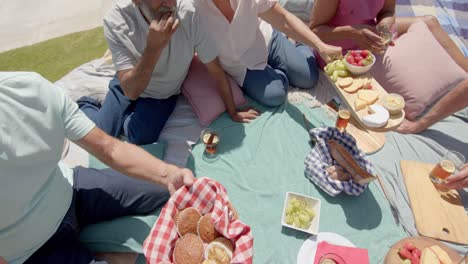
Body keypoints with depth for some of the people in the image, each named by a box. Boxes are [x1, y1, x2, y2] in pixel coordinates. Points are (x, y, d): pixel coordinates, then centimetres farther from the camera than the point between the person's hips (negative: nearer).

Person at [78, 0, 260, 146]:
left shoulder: (191, 16, -30)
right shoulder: (116, 20, -29)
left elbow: (215, 69, -17)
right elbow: (131, 91, -31)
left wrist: (232, 110, -7)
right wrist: (154, 48, -45)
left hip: (163, 94, 0)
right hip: (128, 86, 0)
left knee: (140, 137, -22)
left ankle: (126, 118, 14)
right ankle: (85, 106, 28)